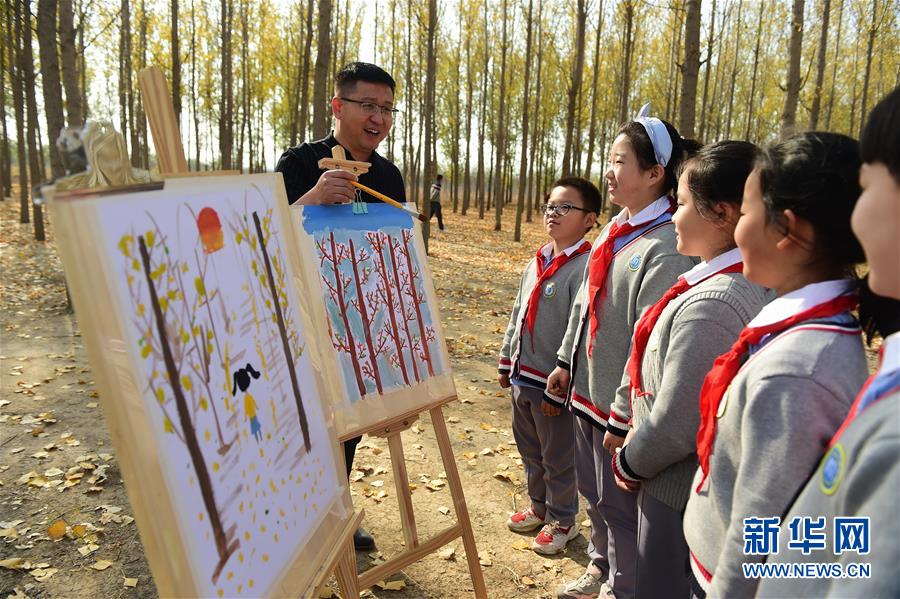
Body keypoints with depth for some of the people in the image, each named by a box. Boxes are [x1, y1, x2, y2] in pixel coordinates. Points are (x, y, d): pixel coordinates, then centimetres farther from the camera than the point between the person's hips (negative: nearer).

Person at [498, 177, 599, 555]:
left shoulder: (585, 268, -18)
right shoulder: (537, 262, 8)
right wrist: (507, 363, 17)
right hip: (522, 378, 8)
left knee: (558, 459, 11)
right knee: (530, 452, 22)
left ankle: (562, 520, 31)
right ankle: (540, 507, 43)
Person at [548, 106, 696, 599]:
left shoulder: (668, 246, -21)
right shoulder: (615, 229, 7)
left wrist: (624, 416, -20)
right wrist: (565, 362, 17)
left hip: (620, 402, -8)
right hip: (586, 388, 8)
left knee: (619, 503, 11)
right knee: (593, 492, 25)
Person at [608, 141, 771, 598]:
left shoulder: (709, 304, -29)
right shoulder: (754, 286, 0)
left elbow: (675, 425, -25)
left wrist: (629, 463, -7)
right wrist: (633, 424, 8)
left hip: (680, 489, -8)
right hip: (712, 484, 8)